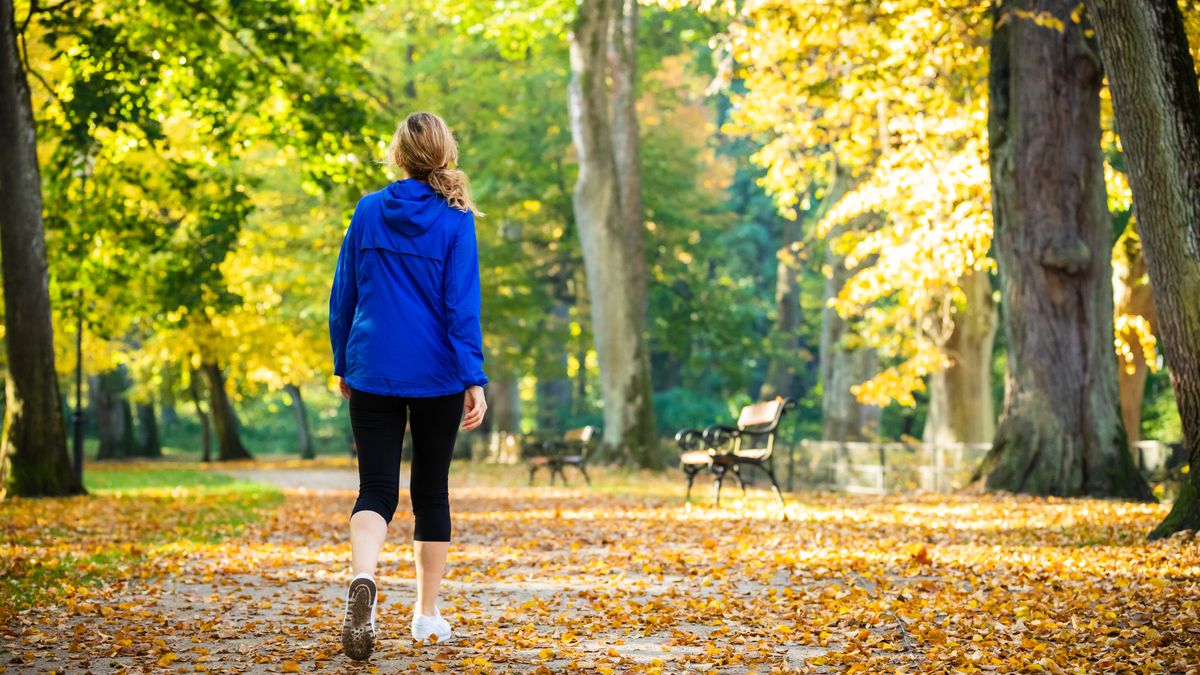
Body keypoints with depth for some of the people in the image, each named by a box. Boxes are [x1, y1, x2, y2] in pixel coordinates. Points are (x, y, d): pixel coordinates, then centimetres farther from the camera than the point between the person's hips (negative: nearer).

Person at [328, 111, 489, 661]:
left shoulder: (368, 211, 2)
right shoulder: (454, 220, -6)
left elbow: (343, 295, 7)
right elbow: (462, 305, -11)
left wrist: (342, 364, 17)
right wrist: (474, 378, -9)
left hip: (371, 373, 1)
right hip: (437, 377, -1)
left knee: (376, 491, 0)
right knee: (431, 491, 13)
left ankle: (363, 579, -30)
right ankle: (427, 613, 20)